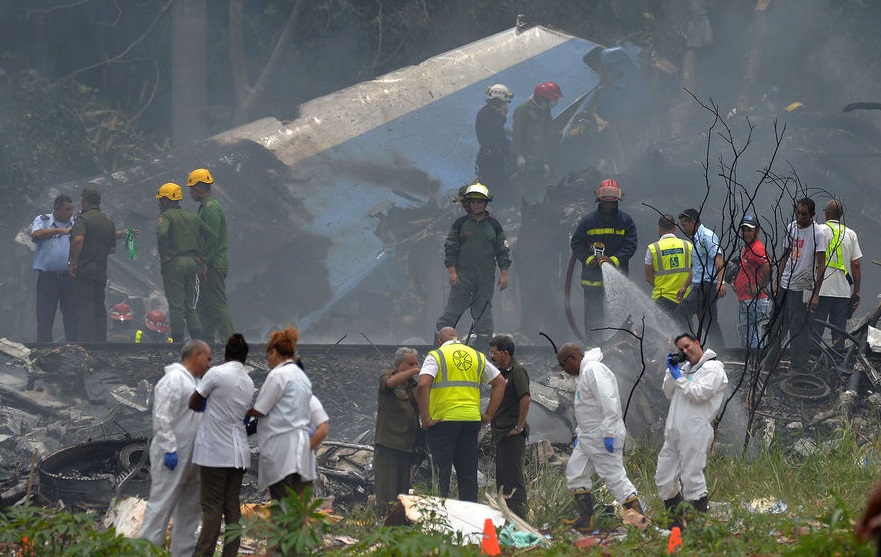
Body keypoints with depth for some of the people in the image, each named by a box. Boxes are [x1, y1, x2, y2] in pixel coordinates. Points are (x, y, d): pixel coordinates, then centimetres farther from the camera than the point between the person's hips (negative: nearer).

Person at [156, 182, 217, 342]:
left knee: (176, 305, -4)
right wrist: (201, 259, 12)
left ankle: (177, 340, -4)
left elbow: (162, 234, -26)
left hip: (174, 263, -6)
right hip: (192, 263, 6)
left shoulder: (166, 216, -5)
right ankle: (198, 340, 9)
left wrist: (164, 257, -14)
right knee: (190, 306, 14)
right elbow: (211, 237, 15)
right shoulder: (192, 217, 16)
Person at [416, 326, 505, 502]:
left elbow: (422, 385, -17)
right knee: (468, 474, 10)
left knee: (440, 475, -1)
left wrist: (425, 418, -11)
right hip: (472, 420, 4)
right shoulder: (477, 356, 14)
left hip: (443, 420, -4)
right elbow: (500, 382, 15)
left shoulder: (436, 356, -1)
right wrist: (489, 415, 14)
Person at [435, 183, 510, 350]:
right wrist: (452, 270, -6)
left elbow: (503, 250, 10)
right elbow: (450, 247, 3)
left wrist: (504, 273, 3)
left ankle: (483, 347, 8)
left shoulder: (494, 225, 8)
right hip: (462, 275, -2)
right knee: (453, 309, -5)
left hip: (486, 278, 2)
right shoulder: (461, 223, 4)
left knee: (484, 312, 4)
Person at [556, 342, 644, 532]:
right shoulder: (583, 372, 17)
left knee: (615, 477, -10)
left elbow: (609, 402, -26)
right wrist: (580, 432, 21)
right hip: (589, 437, 11)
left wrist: (608, 434, -28)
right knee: (575, 473, 12)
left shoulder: (594, 370, -17)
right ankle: (585, 521, 15)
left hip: (603, 438, -11)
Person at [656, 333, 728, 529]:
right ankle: (676, 525, 18)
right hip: (674, 432, 9)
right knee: (664, 479, 9)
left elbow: (699, 393, -16)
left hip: (695, 432, -9)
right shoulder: (686, 367, 23)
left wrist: (679, 377, -4)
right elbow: (668, 393, 23)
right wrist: (671, 371, 9)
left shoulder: (713, 368, -3)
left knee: (692, 479, -11)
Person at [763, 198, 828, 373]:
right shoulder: (791, 228, 9)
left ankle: (799, 369, 4)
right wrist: (777, 282, 14)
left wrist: (816, 293, -17)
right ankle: (770, 361, 22)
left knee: (799, 329, -3)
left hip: (803, 288, -6)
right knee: (776, 325, 11)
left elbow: (821, 265, -12)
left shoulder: (818, 233, -10)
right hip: (785, 285, 6)